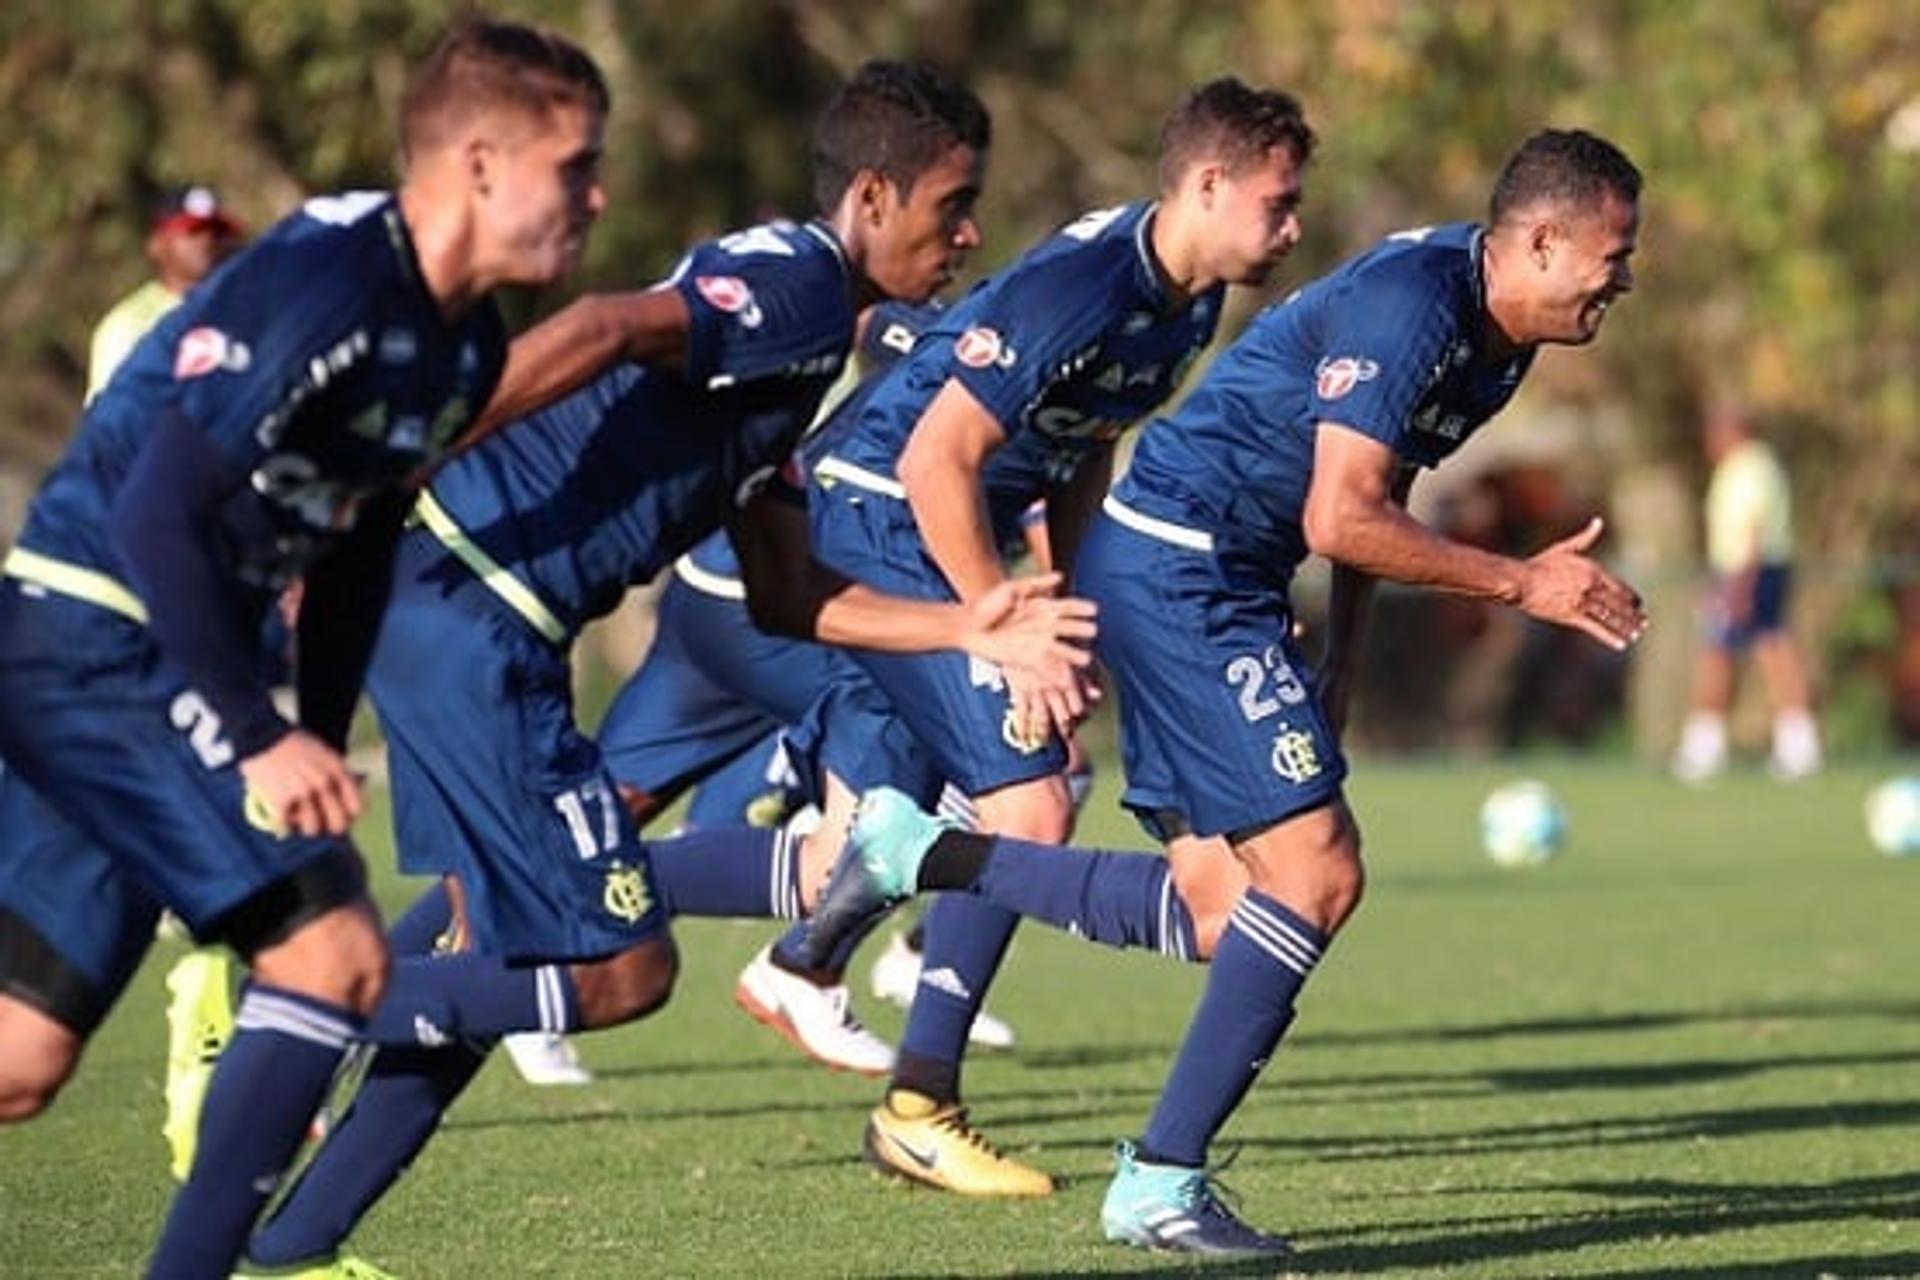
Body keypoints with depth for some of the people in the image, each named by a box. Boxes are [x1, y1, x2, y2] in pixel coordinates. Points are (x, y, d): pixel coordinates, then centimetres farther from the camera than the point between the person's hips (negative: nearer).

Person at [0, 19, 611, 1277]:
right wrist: (264, 740, -23)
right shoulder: (322, 289, -21)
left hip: (174, 665, 9)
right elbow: (159, 512, -24)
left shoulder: (462, 345, 9)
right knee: (333, 949, -15)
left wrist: (319, 752, 14)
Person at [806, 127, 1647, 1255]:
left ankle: (913, 853, 11)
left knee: (1225, 915, 4)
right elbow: (1340, 520, -25)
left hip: (1225, 587, 10)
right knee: (1315, 871, -13)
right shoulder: (1410, 305, -21)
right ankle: (1162, 1187, -7)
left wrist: (1342, 667, 16)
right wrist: (1520, 584, -19)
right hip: (1177, 569, -10)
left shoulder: (1496, 339, 11)